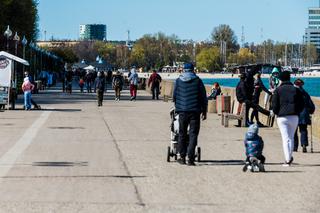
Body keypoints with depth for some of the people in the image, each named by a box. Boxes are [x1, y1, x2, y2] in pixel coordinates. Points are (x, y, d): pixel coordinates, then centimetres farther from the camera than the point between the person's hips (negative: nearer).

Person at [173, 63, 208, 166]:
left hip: (182, 111, 2)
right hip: (195, 111, -1)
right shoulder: (198, 81, 2)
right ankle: (190, 158, -6)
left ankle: (182, 157, 16)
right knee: (193, 134, 0)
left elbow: (174, 96, 10)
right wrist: (204, 111, 10)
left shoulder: (178, 81, 5)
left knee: (182, 134, 13)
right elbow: (203, 97, 3)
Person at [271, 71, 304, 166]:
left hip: (282, 117, -2)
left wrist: (276, 113, 12)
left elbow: (274, 105, -5)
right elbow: (302, 104, 6)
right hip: (294, 117, 2)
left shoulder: (278, 90, -1)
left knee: (286, 138, -2)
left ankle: (287, 160, -8)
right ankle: (289, 157, 20)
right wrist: (296, 112, 14)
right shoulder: (296, 90, 7)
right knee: (291, 137, 16)